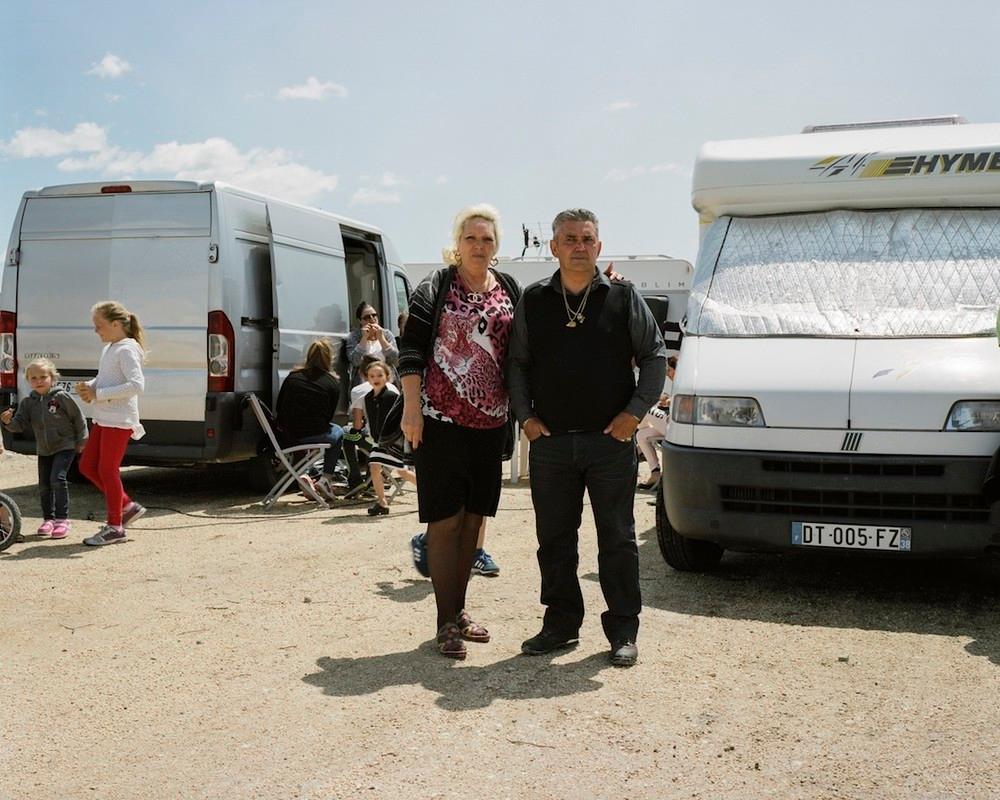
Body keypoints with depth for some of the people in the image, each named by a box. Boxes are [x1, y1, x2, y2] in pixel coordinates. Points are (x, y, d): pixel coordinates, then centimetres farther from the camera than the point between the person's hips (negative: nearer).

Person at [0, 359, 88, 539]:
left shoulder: (61, 397, -12)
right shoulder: (28, 403, 1)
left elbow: (78, 418, -5)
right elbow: (20, 424, -2)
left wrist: (81, 440, -3)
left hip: (65, 446, -5)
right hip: (43, 450, 5)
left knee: (58, 479, -17)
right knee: (44, 485, 7)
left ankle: (62, 519, -12)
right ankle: (48, 519, 23)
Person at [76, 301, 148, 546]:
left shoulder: (127, 350, -14)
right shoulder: (109, 348, 14)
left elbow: (137, 385, -25)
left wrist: (98, 394, -22)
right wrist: (88, 386, 1)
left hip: (119, 420, -10)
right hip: (103, 419, 10)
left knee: (107, 470, -4)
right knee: (87, 465, 12)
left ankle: (114, 527, 8)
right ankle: (127, 506, 22)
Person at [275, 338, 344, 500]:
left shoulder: (293, 376, 7)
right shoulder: (333, 383, -2)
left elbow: (280, 407, 8)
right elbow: (329, 416, 2)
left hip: (289, 434, 4)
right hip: (314, 434, -4)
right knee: (338, 433, 29)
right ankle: (326, 479, 16)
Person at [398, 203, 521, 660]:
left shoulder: (510, 291, 10)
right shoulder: (435, 289, -1)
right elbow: (411, 351, -5)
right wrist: (411, 408, -12)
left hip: (491, 421, 5)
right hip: (442, 418, -4)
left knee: (474, 516, 11)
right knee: (445, 518, -2)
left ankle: (459, 610, 24)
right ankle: (446, 621, 6)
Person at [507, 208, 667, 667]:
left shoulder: (623, 297, 3)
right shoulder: (533, 301, 8)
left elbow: (654, 355, 5)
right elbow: (516, 363, 13)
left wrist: (634, 411, -4)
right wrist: (525, 416, 1)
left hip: (611, 440, -2)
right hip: (549, 441, 2)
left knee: (617, 539, 4)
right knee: (554, 539, 10)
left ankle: (623, 630, 15)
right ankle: (560, 624, 23)